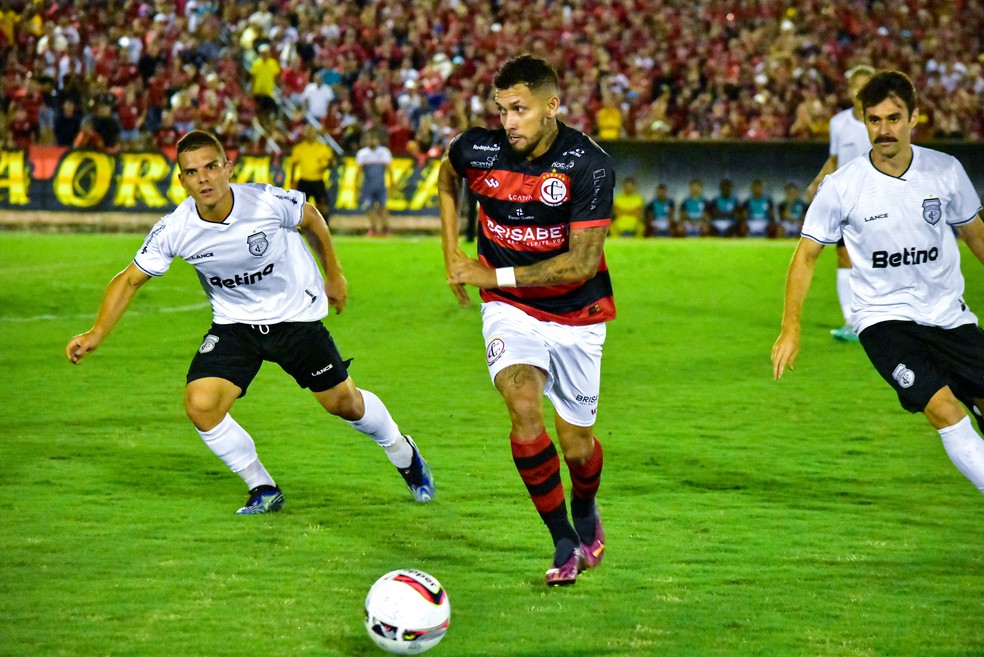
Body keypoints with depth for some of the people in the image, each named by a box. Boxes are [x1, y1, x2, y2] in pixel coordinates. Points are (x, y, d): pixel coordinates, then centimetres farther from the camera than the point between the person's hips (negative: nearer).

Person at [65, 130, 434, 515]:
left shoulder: (268, 203, -26)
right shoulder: (175, 230, -21)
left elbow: (310, 218, -3)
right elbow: (130, 280, -8)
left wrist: (333, 274, 9)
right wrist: (96, 334, -18)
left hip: (296, 314, -2)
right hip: (234, 322, 2)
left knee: (345, 404, 4)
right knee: (200, 406, -17)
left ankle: (404, 455, 37)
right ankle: (263, 490, 4)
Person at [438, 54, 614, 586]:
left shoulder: (589, 165, -22)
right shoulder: (478, 151, -13)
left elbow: (581, 263, -23)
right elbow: (447, 179, 15)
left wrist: (497, 275, -21)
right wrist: (452, 254, 8)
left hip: (576, 313, -1)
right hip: (509, 309, 1)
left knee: (576, 445, 5)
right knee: (525, 410, -24)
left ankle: (584, 513, 42)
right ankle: (565, 544, -9)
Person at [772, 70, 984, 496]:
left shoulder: (945, 171, -3)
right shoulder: (841, 187, -10)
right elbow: (806, 254, -1)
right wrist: (791, 328, -9)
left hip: (949, 315, 4)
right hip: (884, 318, -4)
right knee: (943, 408, -23)